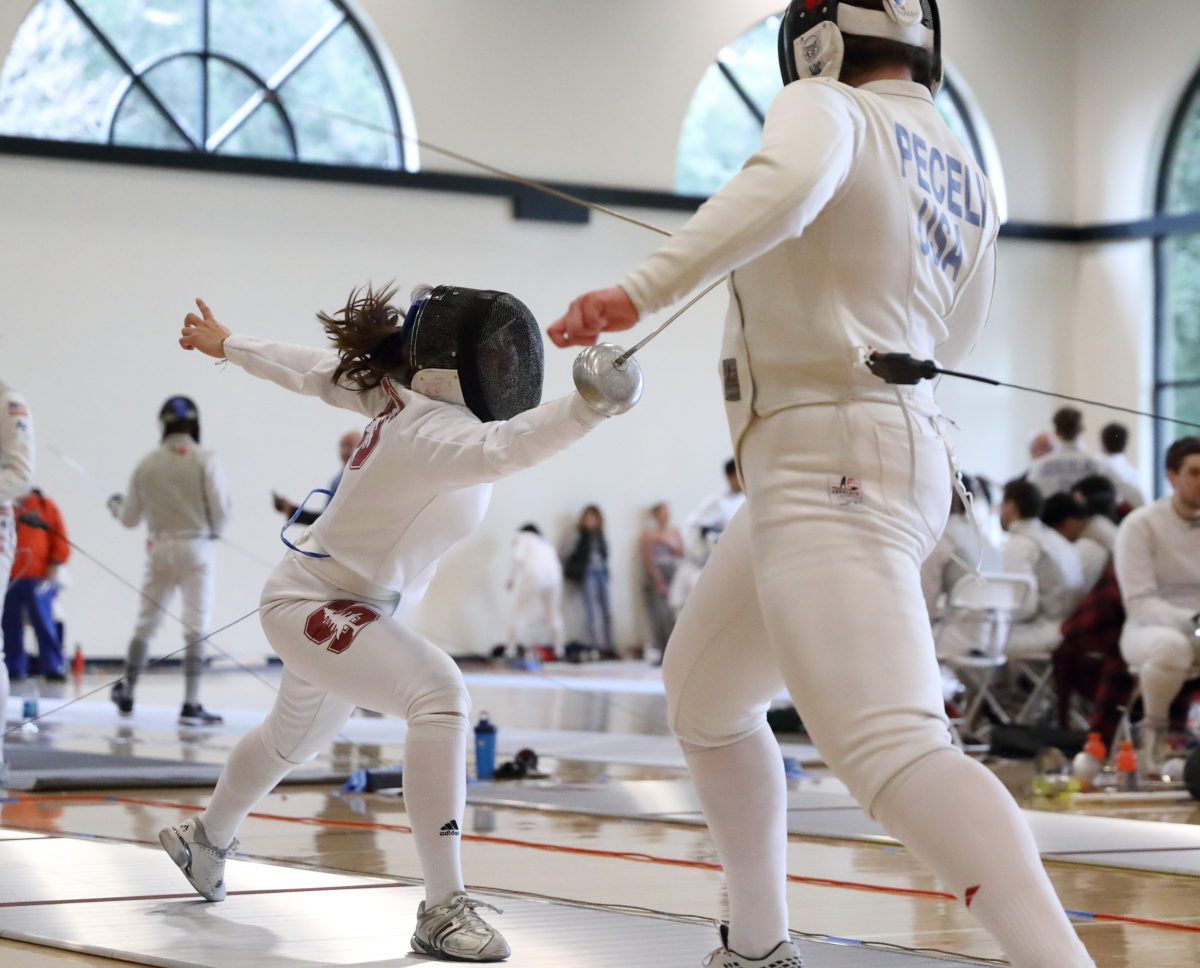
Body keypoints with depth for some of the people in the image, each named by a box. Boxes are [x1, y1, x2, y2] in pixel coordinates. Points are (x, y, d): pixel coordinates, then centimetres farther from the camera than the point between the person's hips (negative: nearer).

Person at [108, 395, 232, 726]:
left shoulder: (147, 463, 2)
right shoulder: (205, 460, -9)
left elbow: (130, 518, 10)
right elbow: (221, 511, -14)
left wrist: (116, 505, 33)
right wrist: (214, 529, 10)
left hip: (159, 550, 4)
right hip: (195, 550, -4)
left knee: (146, 624, 18)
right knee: (196, 629, -6)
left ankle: (127, 694, 29)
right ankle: (190, 706, -14)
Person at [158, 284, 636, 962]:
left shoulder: (403, 391, -9)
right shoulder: (434, 428, -35)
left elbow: (314, 370, 5)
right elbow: (505, 449, -58)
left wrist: (228, 345, 20)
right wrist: (590, 402, -75)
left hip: (350, 610, 10)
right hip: (315, 608, -10)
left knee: (295, 740, 33)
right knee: (440, 697, -33)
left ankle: (207, 839, 61)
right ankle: (443, 910, -31)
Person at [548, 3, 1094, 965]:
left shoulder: (826, 109, -5)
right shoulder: (964, 176, 18)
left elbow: (787, 180, -31)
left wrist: (642, 290, -36)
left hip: (829, 469, -10)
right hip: (868, 464, 10)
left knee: (888, 751, -25)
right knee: (702, 697, 25)